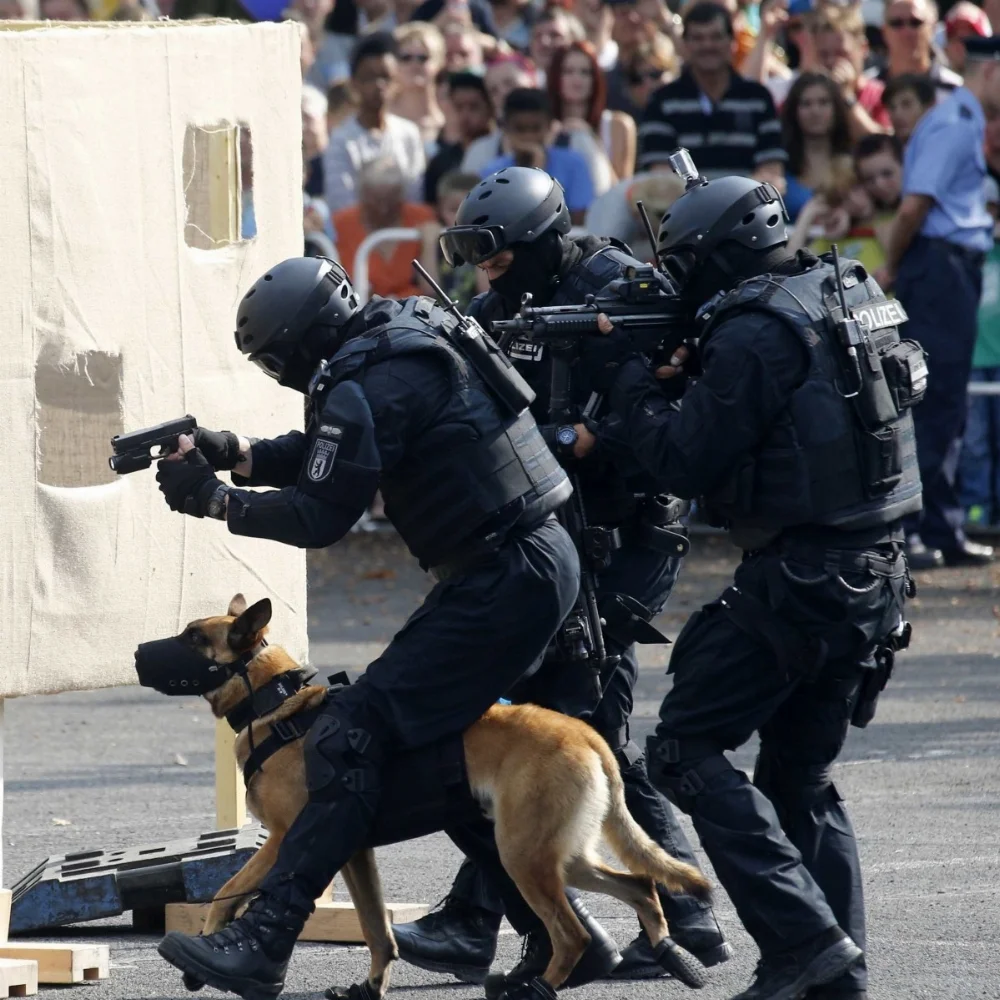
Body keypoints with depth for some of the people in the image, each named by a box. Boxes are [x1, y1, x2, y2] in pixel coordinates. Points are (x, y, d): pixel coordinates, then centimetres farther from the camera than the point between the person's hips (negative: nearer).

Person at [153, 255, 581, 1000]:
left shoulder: (369, 387, -16)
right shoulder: (409, 341, 15)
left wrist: (216, 500, -5)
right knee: (451, 730, 27)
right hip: (538, 559, 10)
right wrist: (238, 456, 11)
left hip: (504, 583, -10)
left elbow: (322, 518, -14)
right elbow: (325, 454, 24)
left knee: (352, 737, -14)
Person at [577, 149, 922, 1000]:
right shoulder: (846, 294, 11)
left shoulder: (756, 332, -15)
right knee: (802, 778, 18)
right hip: (878, 576, 9)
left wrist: (626, 377, -1)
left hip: (801, 580, -9)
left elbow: (685, 461, -13)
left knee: (685, 752, -4)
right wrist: (685, 378, 11)